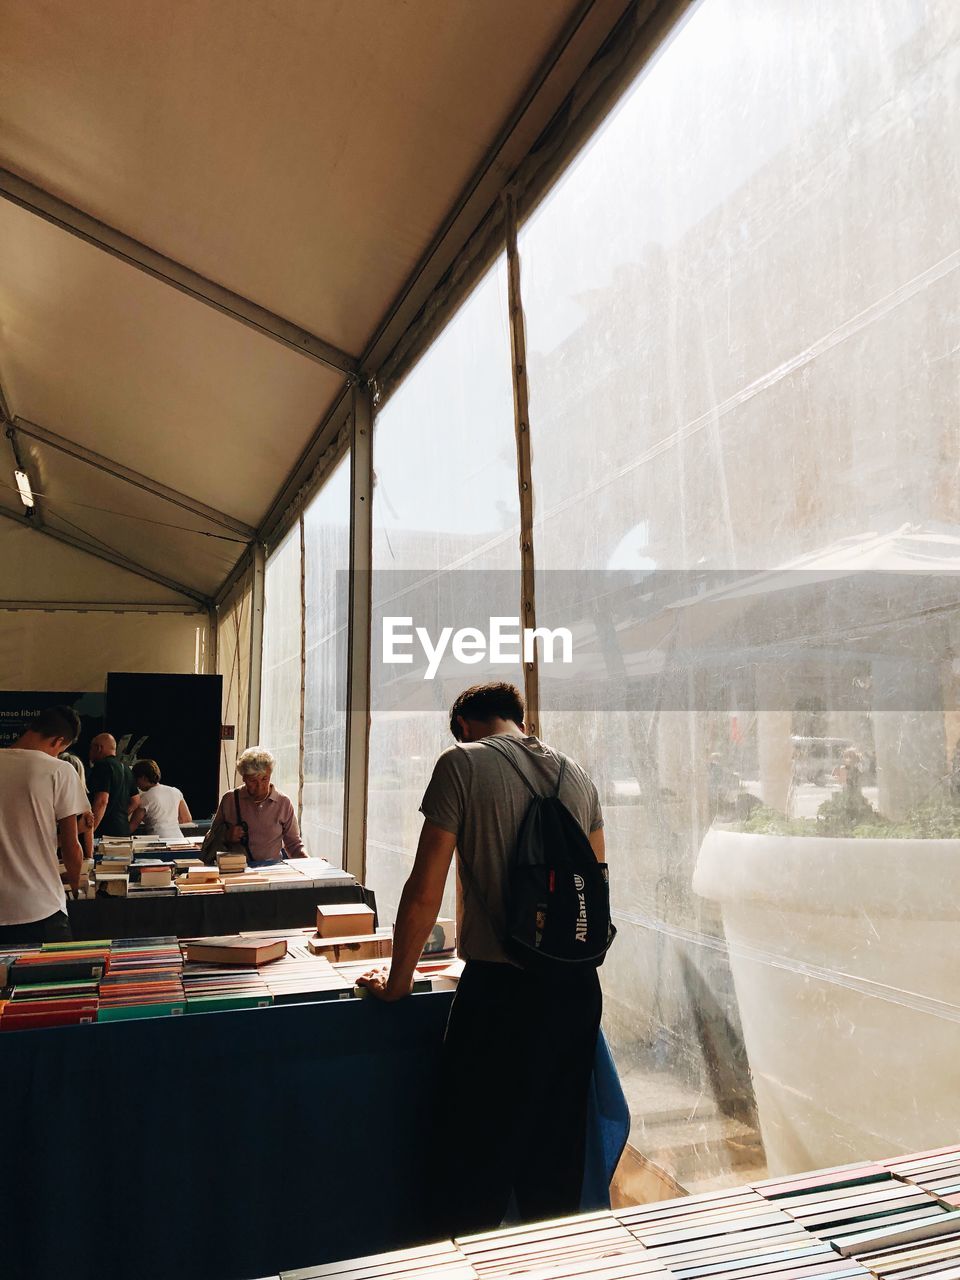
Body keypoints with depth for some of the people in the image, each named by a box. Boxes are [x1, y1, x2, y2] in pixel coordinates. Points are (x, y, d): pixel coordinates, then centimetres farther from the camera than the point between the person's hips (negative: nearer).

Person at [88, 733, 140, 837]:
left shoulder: (102, 766, -11)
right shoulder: (125, 768, 18)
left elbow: (102, 801, -21)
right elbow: (136, 800, 23)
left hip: (106, 832, -9)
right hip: (124, 830, 9)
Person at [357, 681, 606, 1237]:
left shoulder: (463, 764, -7)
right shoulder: (578, 774, 10)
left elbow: (425, 890, -9)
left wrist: (397, 981, 3)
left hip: (499, 989, -6)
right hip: (578, 988, 6)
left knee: (477, 1164, 11)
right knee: (557, 1160, 20)